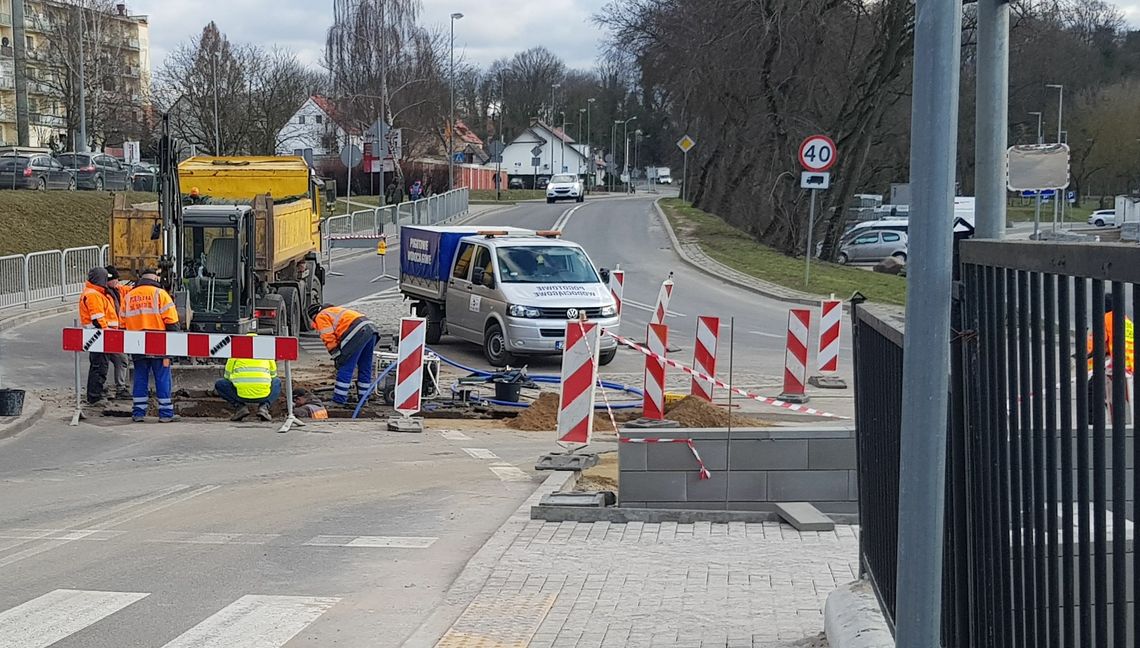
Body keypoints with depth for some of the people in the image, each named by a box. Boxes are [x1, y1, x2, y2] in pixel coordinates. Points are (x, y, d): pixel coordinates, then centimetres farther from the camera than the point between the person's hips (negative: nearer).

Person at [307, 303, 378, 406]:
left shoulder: (321, 317, 9)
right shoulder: (336, 310, 37)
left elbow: (329, 339, -1)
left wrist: (336, 357, 4)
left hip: (358, 332, -9)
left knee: (345, 368, -3)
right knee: (365, 368, 17)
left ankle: (339, 399, -1)